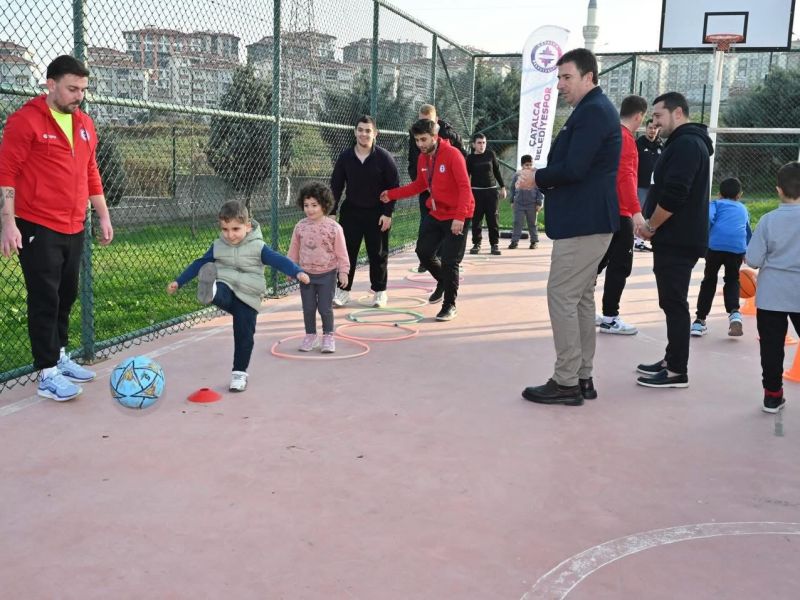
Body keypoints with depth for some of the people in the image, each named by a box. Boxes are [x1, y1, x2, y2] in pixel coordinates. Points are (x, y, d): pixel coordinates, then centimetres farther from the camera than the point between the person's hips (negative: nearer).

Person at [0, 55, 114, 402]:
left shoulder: (85, 124, 12)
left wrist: (103, 216, 17)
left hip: (73, 229, 7)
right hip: (38, 229, -7)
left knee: (67, 296, 14)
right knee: (45, 300, -4)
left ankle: (59, 356, 28)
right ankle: (47, 375, 2)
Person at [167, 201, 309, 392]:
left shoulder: (258, 247, -6)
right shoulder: (218, 246, 4)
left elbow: (279, 260, -14)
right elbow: (199, 264, 12)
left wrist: (298, 272, -31)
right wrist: (178, 282, 15)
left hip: (248, 298, -2)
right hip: (225, 290, 2)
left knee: (244, 335, 0)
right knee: (221, 294, -34)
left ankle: (239, 373, 12)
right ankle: (209, 292, -68)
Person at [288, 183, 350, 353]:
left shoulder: (334, 227, -10)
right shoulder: (300, 227, -1)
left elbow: (341, 252, -6)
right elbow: (294, 250, 9)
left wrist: (343, 272, -8)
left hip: (327, 274, -3)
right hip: (306, 274, 3)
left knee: (325, 308, 1)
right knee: (308, 308, 10)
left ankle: (328, 336, 17)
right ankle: (310, 336, 25)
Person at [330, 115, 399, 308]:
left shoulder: (384, 157, -9)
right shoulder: (345, 157, -2)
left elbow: (394, 187, -7)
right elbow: (336, 185, 3)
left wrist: (388, 213, -12)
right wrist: (331, 211, -3)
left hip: (377, 214, -2)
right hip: (351, 212, 2)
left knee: (378, 254, 6)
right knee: (347, 252, 3)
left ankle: (379, 291, 20)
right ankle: (343, 290, 14)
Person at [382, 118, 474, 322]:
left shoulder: (452, 155, -19)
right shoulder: (423, 158, 4)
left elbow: (465, 187, -23)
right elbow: (419, 185, 17)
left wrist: (459, 217, -32)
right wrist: (392, 194, 9)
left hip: (457, 217, -7)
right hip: (436, 214, 7)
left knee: (449, 261, -6)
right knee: (423, 251, 8)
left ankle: (450, 306, 11)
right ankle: (443, 282, 36)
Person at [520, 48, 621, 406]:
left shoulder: (592, 111, -14)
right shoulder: (595, 110, 20)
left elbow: (573, 169, -23)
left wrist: (537, 177, -7)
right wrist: (546, 179, 0)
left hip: (582, 222, -11)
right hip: (588, 220, 11)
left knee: (562, 297, -7)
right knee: (581, 298, 13)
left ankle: (566, 383, -1)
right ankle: (582, 378, 20)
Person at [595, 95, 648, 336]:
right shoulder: (625, 138, -14)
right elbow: (625, 176, -22)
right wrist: (636, 211, -26)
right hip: (619, 212, -9)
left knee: (601, 260, 17)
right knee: (620, 265, -3)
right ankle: (609, 318, 0)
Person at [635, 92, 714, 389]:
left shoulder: (686, 144, -15)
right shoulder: (684, 143, 19)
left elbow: (673, 196, -24)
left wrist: (650, 226, -12)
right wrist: (654, 226, 13)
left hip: (678, 241, -10)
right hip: (676, 239, 10)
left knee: (674, 303, -6)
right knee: (672, 302, 15)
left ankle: (677, 371, 0)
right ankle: (672, 360, 23)